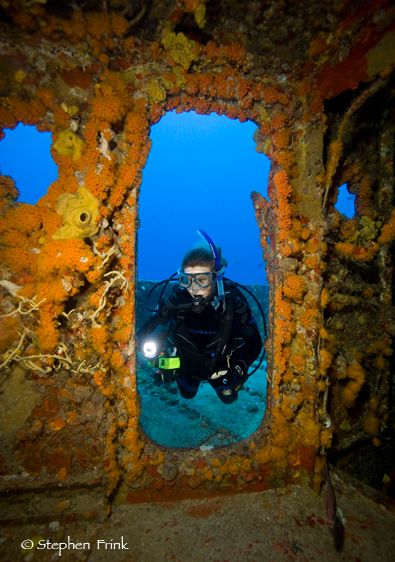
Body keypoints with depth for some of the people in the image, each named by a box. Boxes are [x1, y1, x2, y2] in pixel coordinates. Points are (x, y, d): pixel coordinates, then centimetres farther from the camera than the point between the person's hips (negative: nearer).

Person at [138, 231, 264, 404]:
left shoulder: (233, 300, -33)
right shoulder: (174, 299, -31)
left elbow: (254, 342, -22)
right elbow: (144, 336, -23)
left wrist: (240, 368, -36)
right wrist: (151, 347, -44)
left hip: (220, 367, 0)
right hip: (186, 365, 1)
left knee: (229, 398, 27)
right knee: (187, 394, 31)